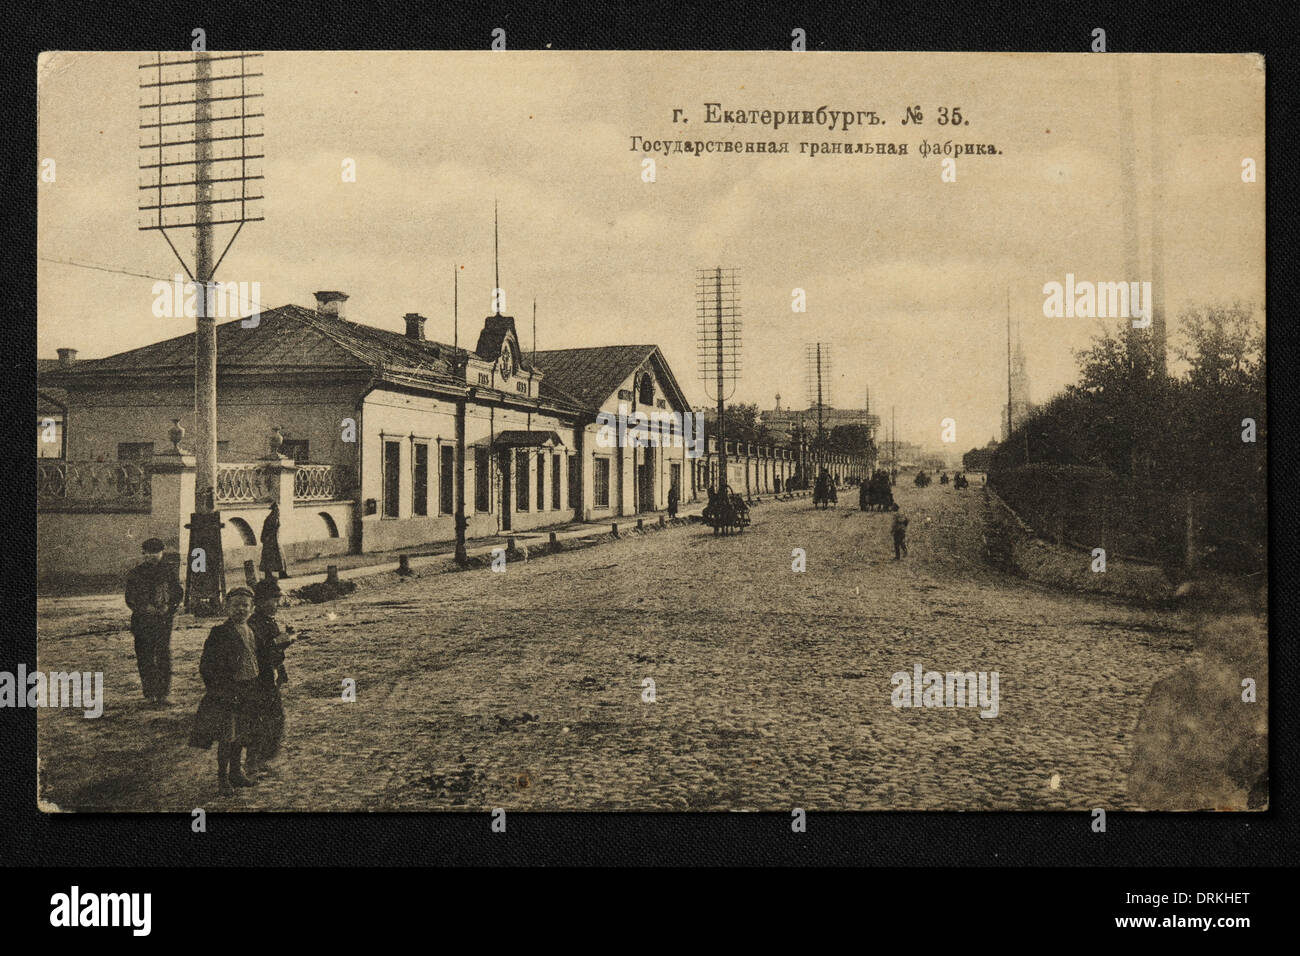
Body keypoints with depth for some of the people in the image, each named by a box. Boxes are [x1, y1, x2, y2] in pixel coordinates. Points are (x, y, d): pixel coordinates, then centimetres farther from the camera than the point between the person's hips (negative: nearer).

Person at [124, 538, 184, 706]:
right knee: (144, 658, -2)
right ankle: (150, 694, 2)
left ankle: (163, 694, -3)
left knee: (164, 656, -6)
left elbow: (178, 593, 10)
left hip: (164, 620, -1)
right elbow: (130, 598, 8)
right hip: (142, 621, 1)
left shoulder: (169, 571, 9)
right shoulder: (135, 573, 9)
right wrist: (144, 609, -7)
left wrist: (168, 608, -4)